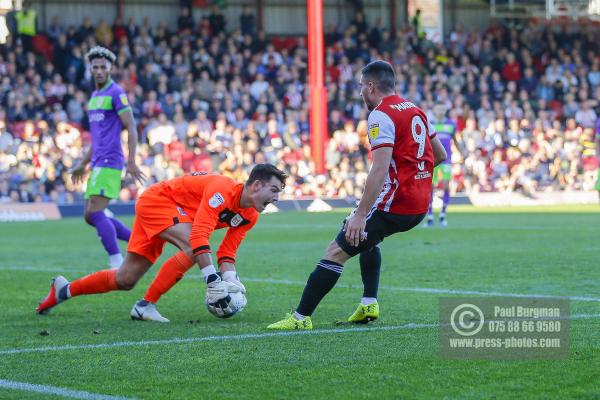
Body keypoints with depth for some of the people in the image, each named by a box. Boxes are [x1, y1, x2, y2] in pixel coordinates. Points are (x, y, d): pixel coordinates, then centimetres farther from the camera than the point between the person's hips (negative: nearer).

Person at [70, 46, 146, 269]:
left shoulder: (116, 94, -7)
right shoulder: (94, 96, 20)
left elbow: (131, 129, -13)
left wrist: (131, 161, -20)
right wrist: (83, 164, 26)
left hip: (109, 163, -9)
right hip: (98, 164, 9)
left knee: (94, 213, -15)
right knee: (91, 216, 8)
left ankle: (116, 262, -11)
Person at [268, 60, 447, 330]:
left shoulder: (381, 116, -13)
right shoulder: (416, 110, 12)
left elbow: (380, 170, -23)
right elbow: (440, 155, 19)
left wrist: (360, 214, -24)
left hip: (396, 204, -9)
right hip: (420, 205, 9)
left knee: (337, 251, -6)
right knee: (367, 237, 33)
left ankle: (301, 318, -7)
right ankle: (369, 304, 23)